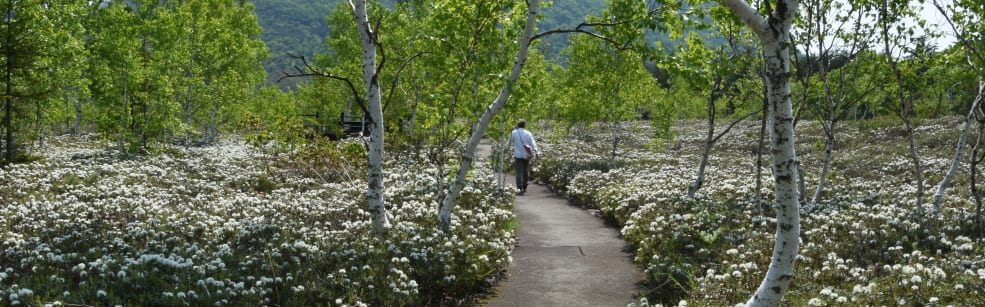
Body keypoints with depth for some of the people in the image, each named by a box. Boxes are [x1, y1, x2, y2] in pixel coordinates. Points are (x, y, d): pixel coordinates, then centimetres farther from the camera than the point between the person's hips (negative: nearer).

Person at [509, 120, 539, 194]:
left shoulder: (513, 133, -1)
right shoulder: (528, 134, 1)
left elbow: (510, 142, 9)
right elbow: (533, 144, -2)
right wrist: (536, 152, 0)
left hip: (518, 155, -2)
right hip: (526, 155, 2)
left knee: (519, 172, -5)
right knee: (525, 172, 15)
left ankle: (520, 188, -17)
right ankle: (524, 188, 23)